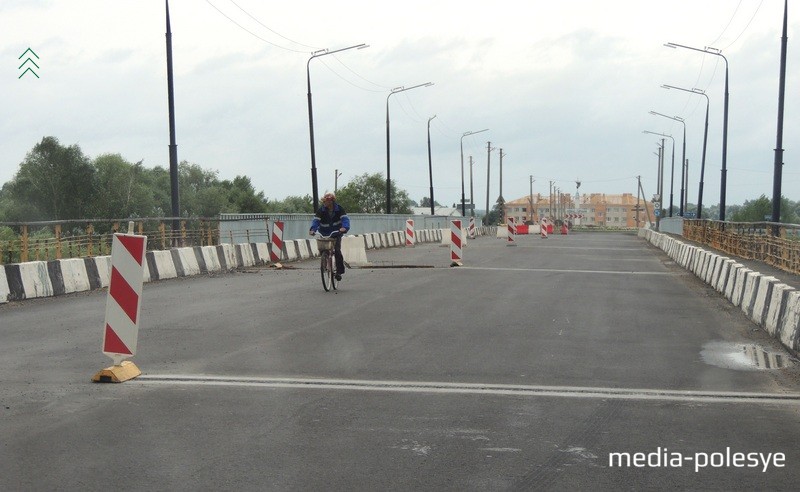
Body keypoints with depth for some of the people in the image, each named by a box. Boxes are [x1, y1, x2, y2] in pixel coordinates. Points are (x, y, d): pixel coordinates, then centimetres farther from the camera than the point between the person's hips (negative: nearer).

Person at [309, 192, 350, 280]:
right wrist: (312, 229, -40)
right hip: (324, 234, 2)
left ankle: (339, 271, -7)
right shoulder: (321, 210, -9)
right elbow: (316, 220, -20)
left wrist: (344, 227, -45)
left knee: (337, 250, -15)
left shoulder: (339, 209, -11)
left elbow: (345, 219, -23)